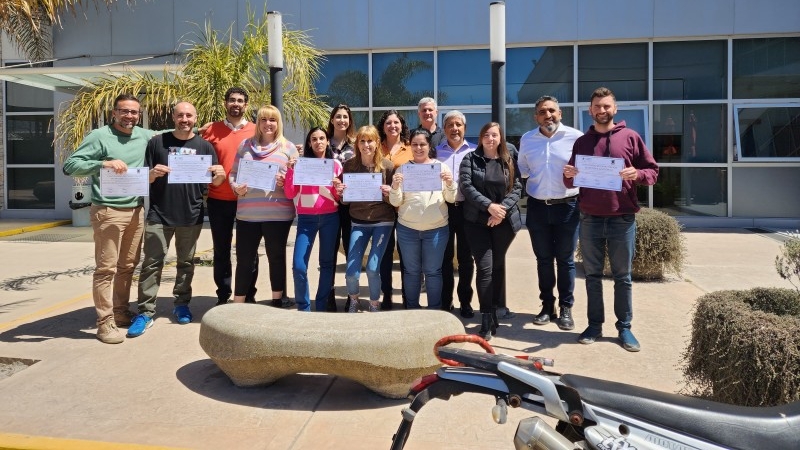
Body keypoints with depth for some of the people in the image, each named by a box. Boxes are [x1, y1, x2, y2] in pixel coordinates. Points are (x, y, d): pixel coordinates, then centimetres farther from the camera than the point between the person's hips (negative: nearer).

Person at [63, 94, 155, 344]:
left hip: (136, 211, 6)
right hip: (108, 212, -6)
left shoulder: (144, 136, 10)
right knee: (106, 268, -4)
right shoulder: (99, 136, -7)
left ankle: (121, 313, 26)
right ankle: (105, 323, 2)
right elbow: (69, 166, -13)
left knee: (128, 266, 14)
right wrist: (103, 164, -26)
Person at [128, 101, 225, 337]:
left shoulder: (204, 146, 5)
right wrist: (153, 174, -17)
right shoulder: (157, 142, 3)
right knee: (152, 263, -2)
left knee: (186, 262, 12)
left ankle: (182, 304, 25)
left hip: (191, 216, 1)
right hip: (159, 214, -1)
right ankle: (145, 312, 3)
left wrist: (220, 175, -16)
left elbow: (214, 182, 7)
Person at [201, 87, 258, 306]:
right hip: (218, 200, 1)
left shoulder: (256, 131, 2)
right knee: (221, 250, 9)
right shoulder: (211, 130, 3)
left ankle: (249, 295, 19)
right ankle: (223, 296, 20)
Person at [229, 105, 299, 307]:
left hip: (278, 213, -1)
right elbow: (233, 173, 13)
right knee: (244, 259, 6)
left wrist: (285, 181, -14)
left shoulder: (288, 147, 7)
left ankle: (278, 301, 23)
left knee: (276, 256, 10)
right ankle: (237, 304, 17)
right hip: (247, 213, 2)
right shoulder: (246, 145, 12)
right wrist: (236, 187, -6)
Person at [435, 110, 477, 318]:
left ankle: (465, 301, 18)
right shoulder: (436, 151, 9)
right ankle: (445, 301, 17)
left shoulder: (474, 152, 6)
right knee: (445, 256, 7)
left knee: (465, 256, 7)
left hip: (466, 208, -1)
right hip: (443, 208, 1)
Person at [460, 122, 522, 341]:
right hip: (477, 221, -2)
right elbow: (466, 186, -9)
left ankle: (494, 310, 25)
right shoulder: (470, 159, 2)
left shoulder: (509, 161, 8)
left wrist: (502, 209, -15)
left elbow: (517, 187, 0)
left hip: (505, 221, 3)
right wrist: (489, 206, -19)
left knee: (498, 265, 11)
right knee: (485, 267, -9)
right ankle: (487, 321, -7)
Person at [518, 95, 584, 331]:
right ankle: (547, 305, 23)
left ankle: (566, 308, 17)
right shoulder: (526, 139, 8)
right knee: (543, 259, 11)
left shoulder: (576, 137, -5)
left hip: (567, 206, -3)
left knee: (565, 259, 5)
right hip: (537, 206, 3)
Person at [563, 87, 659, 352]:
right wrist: (568, 175, -9)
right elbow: (570, 184, 14)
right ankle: (595, 324, 19)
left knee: (622, 277, 6)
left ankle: (624, 327, 16)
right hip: (590, 219, 2)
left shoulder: (630, 137, 2)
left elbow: (653, 171, 2)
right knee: (592, 275, 9)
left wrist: (637, 174, -19)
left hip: (622, 219, -2)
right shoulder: (582, 142, 10)